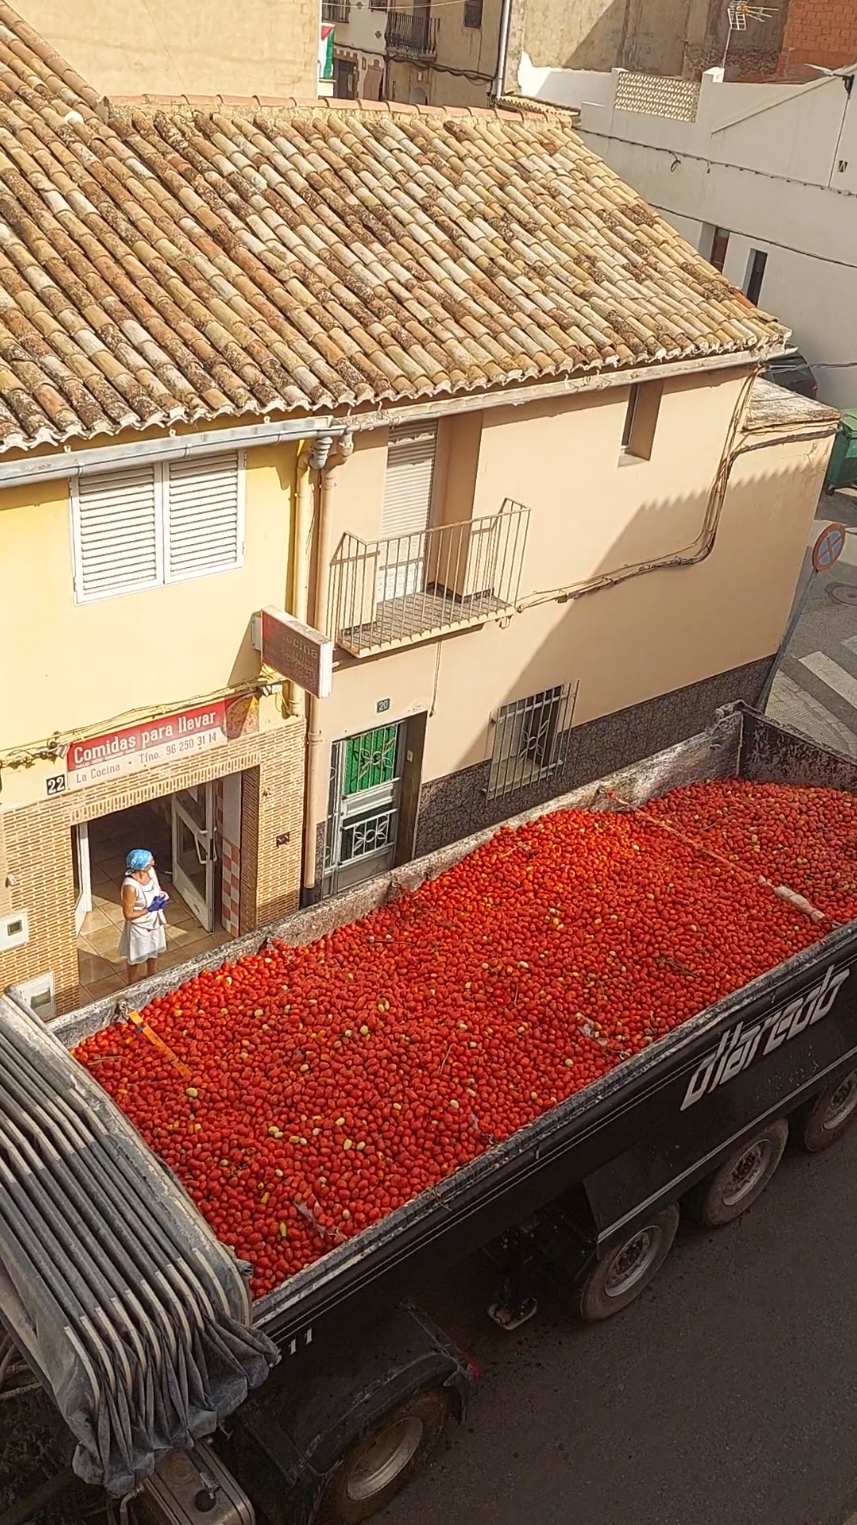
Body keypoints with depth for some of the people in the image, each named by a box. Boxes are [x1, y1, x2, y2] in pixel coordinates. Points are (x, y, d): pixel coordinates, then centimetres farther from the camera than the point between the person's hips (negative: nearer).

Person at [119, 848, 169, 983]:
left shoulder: (150, 871, -15)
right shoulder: (130, 886, -37)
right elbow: (128, 914, -27)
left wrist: (162, 897, -14)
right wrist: (150, 909, -27)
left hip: (154, 921, 7)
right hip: (139, 927, -7)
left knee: (153, 951, 30)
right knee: (135, 958, 20)